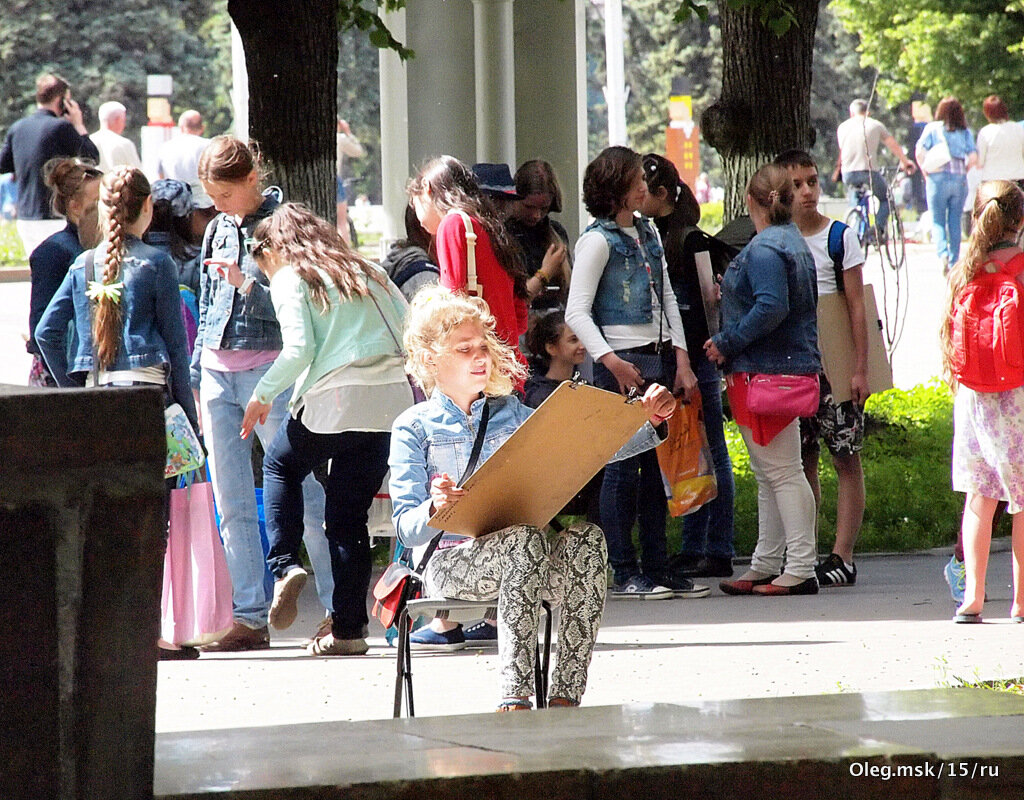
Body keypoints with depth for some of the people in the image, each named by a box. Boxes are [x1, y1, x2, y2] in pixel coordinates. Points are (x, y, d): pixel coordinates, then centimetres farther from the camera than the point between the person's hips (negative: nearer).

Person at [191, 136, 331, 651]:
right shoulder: (218, 229, 14)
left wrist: (248, 284, -22)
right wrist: (197, 378, 19)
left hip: (268, 370, -6)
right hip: (218, 372, 6)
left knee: (301, 493, -7)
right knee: (232, 506, 4)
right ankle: (250, 618, 7)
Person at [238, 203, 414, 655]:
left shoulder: (289, 279, 5)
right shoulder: (366, 272, 23)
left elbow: (299, 350, -8)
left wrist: (263, 395, 3)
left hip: (334, 398, -5)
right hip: (393, 399, 5)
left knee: (280, 466, 24)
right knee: (349, 515, 10)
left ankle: (285, 566, 5)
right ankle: (349, 628, 5)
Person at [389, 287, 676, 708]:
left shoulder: (511, 414, 20)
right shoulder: (414, 429, 8)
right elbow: (407, 528, -2)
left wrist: (648, 421, -4)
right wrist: (435, 509, -26)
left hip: (516, 558, 4)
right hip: (448, 559, -4)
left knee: (587, 538, -28)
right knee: (526, 538, -36)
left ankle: (564, 697, -33)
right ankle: (515, 697, -44)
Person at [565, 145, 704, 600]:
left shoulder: (649, 234, 16)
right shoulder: (598, 240, -7)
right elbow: (577, 313, -11)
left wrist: (681, 359, 10)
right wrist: (611, 362, -20)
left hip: (659, 359, 7)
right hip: (621, 363, -7)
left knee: (657, 465, 8)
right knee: (623, 467, -7)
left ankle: (657, 568, 12)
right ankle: (623, 573, -3)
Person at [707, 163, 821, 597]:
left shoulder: (765, 249, -16)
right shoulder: (794, 242, 17)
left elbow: (771, 307, -27)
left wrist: (727, 344, -19)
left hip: (766, 372, -11)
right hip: (793, 364, 11)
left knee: (782, 471, -8)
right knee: (770, 472, 16)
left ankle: (801, 569, -8)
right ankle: (766, 565, 22)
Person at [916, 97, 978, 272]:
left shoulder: (932, 128, 2)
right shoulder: (965, 132, 5)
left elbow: (920, 152, -8)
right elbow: (973, 157, -6)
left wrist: (926, 171, 4)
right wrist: (963, 171, 10)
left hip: (938, 179, -2)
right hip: (960, 181, 2)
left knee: (937, 221, 4)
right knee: (955, 222, 10)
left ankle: (943, 253, -21)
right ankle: (954, 262, 11)